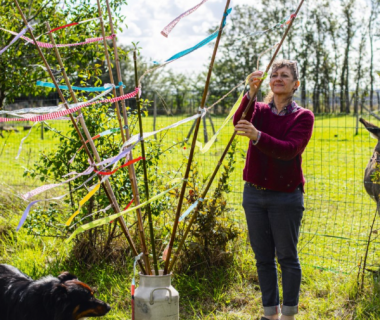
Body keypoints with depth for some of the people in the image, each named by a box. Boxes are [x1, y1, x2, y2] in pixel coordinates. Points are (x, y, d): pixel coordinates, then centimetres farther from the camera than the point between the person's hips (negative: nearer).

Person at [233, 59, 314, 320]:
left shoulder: (303, 116, -3)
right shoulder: (259, 110, 6)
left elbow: (290, 149, -21)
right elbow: (239, 122, -18)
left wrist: (257, 136, -37)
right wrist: (251, 94, -36)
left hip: (286, 196, -3)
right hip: (254, 193, 4)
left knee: (287, 257, 5)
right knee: (263, 258, 12)